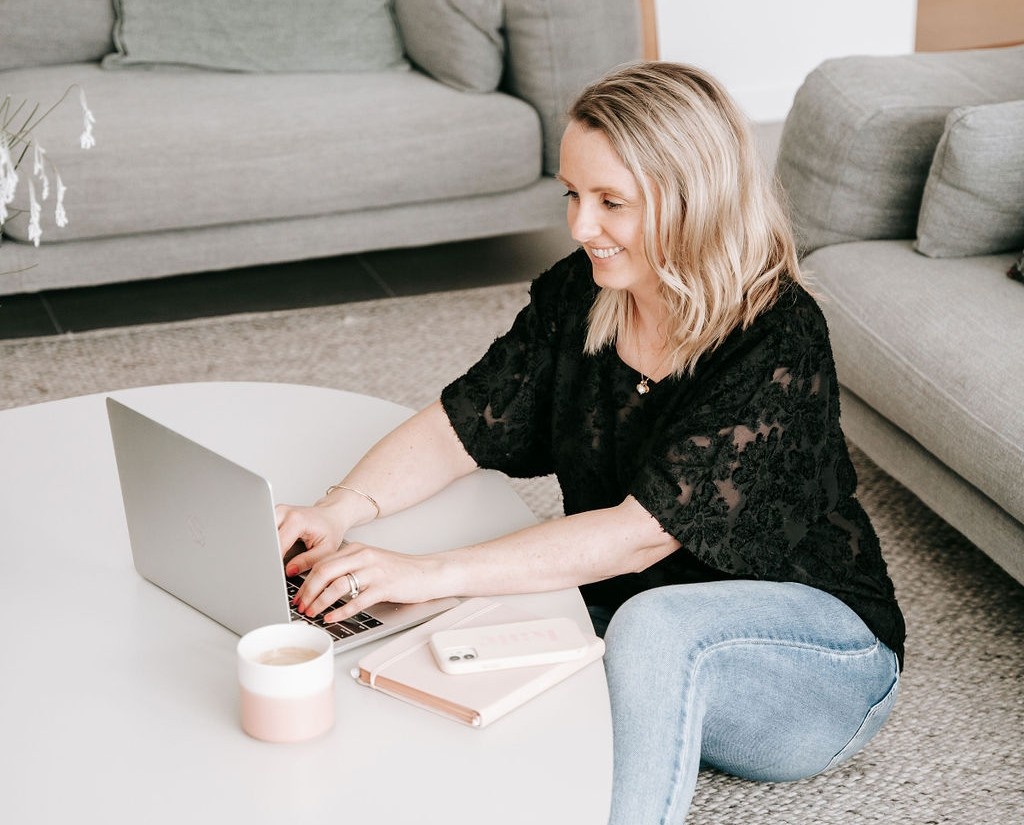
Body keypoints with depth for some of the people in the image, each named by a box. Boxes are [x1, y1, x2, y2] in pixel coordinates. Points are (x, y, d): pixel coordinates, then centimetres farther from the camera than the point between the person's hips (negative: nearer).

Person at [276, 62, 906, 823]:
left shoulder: (778, 342, -25)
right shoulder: (579, 296, -6)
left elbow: (642, 532, -32)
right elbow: (458, 428, -2)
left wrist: (431, 575, -37)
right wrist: (343, 510, -22)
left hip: (819, 659, -5)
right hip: (630, 628, 5)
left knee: (651, 624, -37)